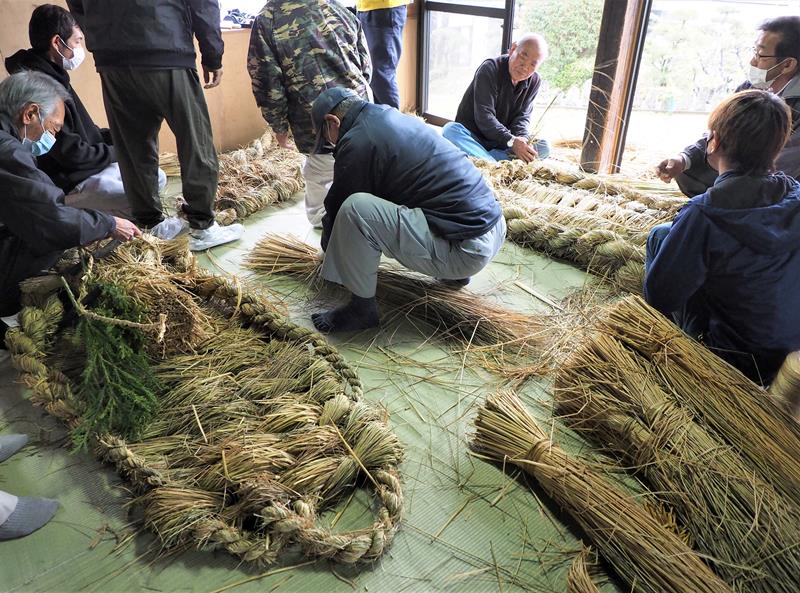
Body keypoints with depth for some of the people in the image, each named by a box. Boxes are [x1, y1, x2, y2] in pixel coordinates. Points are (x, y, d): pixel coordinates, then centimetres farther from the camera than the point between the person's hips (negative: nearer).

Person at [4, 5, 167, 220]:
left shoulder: (52, 77, 11)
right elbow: (71, 152, -23)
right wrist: (117, 152, -9)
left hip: (90, 167, 11)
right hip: (69, 183, -11)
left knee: (157, 178, 17)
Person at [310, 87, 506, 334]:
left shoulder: (357, 141, -10)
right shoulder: (393, 117, 18)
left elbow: (337, 206, 2)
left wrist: (328, 247, 22)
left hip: (465, 249, -9)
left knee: (354, 209, -18)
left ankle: (362, 308, -1)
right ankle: (454, 273, 24)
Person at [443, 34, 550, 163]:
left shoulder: (534, 81, 2)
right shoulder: (489, 69, -15)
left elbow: (522, 116, -3)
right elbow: (484, 116, -23)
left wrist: (520, 138, -27)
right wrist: (511, 141, -34)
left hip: (501, 145, 4)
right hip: (473, 137, -4)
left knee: (544, 147, -18)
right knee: (450, 129, -34)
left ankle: (483, 159, -33)